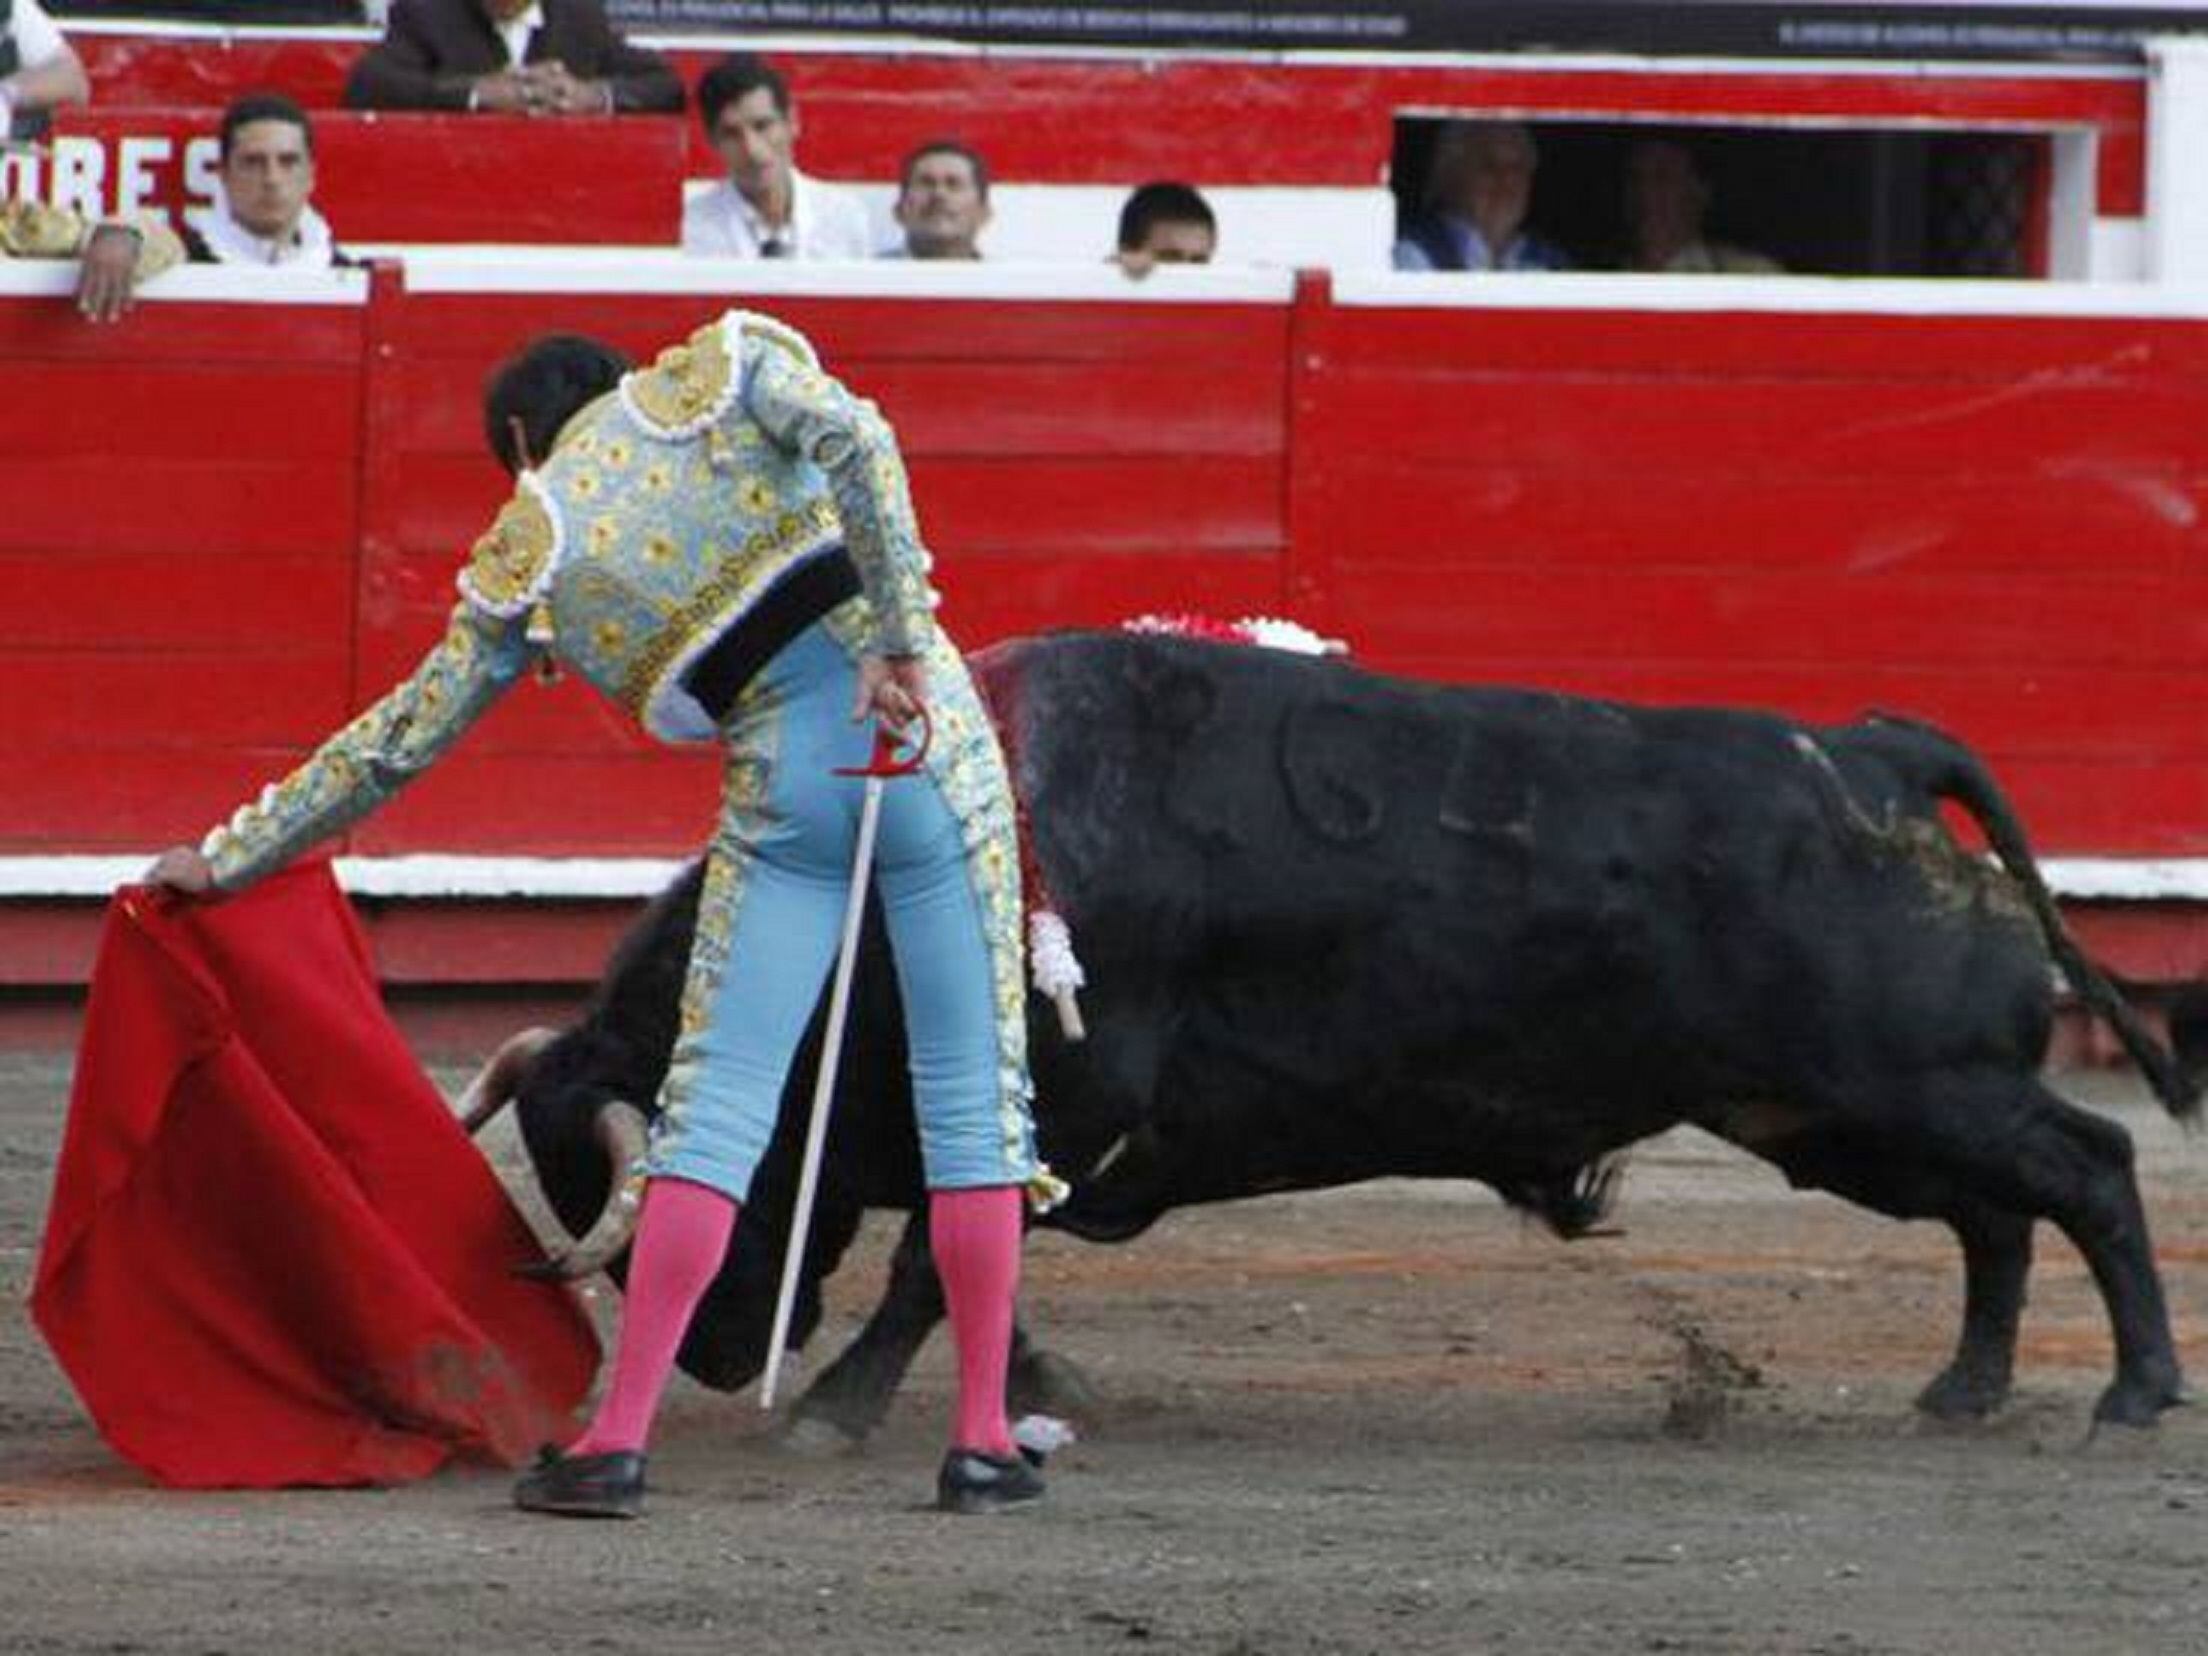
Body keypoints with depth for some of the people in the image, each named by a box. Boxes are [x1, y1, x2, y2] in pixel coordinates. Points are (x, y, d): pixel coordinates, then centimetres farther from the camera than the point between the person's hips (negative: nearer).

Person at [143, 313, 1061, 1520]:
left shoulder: (525, 562, 11)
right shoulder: (721, 369, 10)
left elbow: (398, 741, 17)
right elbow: (855, 442, -10)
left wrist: (231, 856, 28)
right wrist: (903, 636, -14)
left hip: (785, 787, -1)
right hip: (935, 745, 1)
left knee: (715, 1103, 4)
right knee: (973, 1092, 7)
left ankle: (618, 1440, -3)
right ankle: (983, 1441, 7)